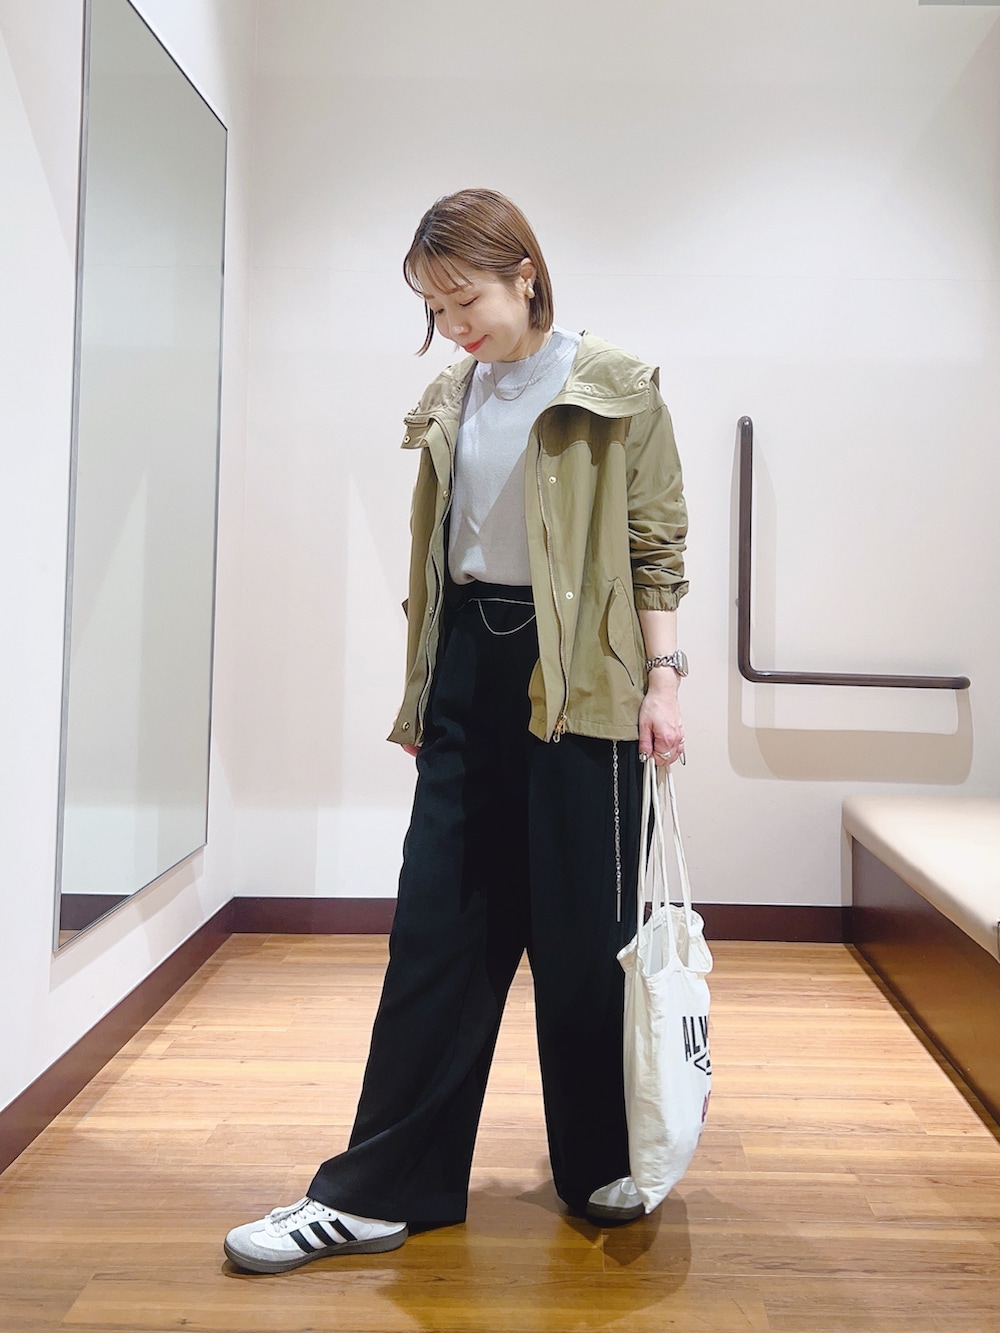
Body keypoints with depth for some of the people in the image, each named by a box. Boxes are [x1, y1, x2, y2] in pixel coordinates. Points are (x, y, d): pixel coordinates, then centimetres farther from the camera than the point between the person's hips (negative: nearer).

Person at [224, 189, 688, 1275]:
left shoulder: (615, 391, -2)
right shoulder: (449, 400, 13)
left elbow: (656, 546, -2)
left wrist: (663, 675, -10)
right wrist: (421, 692, 16)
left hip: (576, 676, -4)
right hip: (468, 667, 5)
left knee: (581, 928, 4)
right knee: (437, 922, 3)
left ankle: (602, 1164, 23)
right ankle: (382, 1189, 9)